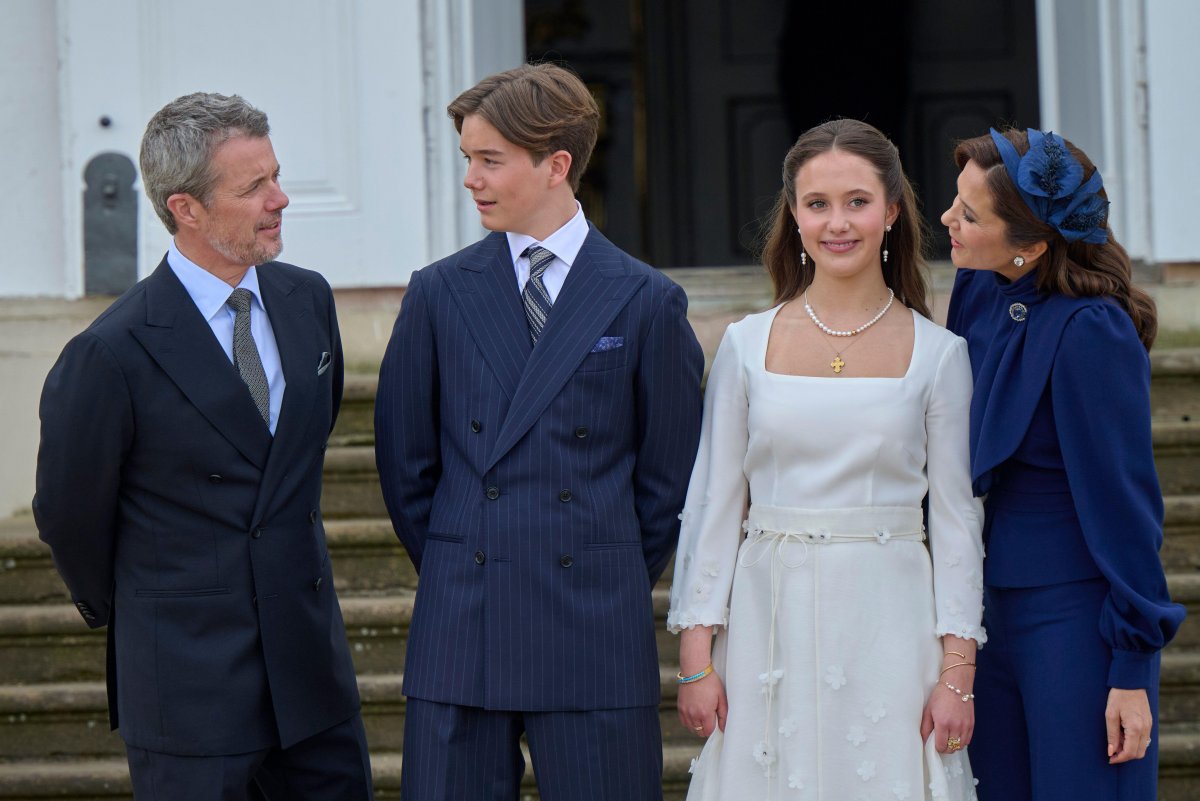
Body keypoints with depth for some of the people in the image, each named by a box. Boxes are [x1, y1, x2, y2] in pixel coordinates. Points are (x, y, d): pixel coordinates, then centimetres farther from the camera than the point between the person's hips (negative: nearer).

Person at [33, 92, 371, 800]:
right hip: (188, 681, -6)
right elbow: (70, 516, -3)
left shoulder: (307, 299, 3)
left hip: (310, 655, 6)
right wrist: (122, 611, 11)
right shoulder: (113, 355, -16)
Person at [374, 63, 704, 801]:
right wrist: (454, 575, 10)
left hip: (596, 631, -2)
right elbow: (404, 461, 11)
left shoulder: (646, 302, 2)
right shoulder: (440, 293, 6)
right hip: (460, 631, 2)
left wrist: (613, 588, 7)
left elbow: (669, 472, 6)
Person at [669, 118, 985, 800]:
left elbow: (956, 519, 3)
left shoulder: (938, 354, 2)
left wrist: (957, 672, -3)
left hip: (890, 627, -1)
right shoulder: (748, 346, 5)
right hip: (771, 624, 1)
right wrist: (696, 656, 1)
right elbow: (714, 506, 6)